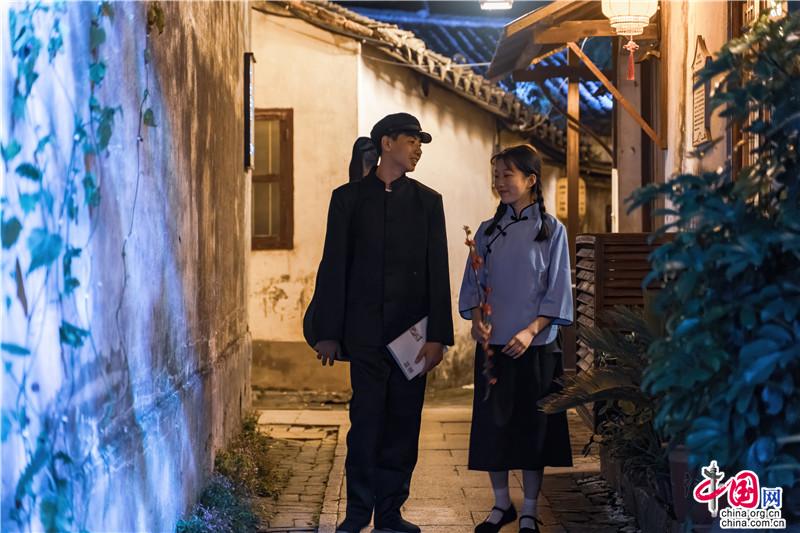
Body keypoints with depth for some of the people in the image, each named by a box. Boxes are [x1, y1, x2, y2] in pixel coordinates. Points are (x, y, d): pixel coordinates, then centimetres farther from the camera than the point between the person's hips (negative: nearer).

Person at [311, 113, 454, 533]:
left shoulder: (428, 201, 9)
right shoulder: (348, 197, 6)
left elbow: (438, 272, 4)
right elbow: (333, 267, 4)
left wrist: (438, 336, -4)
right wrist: (328, 333, -1)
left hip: (412, 332, 2)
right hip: (365, 332, -2)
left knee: (403, 425, 4)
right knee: (366, 422, -3)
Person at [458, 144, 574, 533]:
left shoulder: (551, 230, -1)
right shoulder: (488, 231, 8)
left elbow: (557, 290, -4)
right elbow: (473, 283, 8)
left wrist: (531, 330, -16)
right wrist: (476, 319, -10)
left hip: (535, 346, -3)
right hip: (492, 345, 3)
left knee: (532, 426, 2)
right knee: (492, 424, 5)